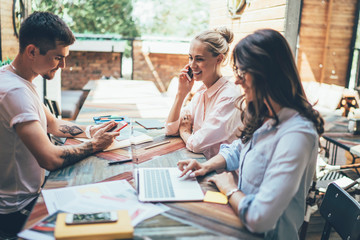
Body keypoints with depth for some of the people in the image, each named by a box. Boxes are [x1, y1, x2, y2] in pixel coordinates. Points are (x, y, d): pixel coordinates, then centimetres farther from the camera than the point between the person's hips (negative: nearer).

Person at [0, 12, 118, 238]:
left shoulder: (22, 81, 4)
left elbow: (53, 124, 15)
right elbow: (50, 158, -33)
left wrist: (90, 130, 0)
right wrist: (93, 145, -17)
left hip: (30, 191, 9)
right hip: (20, 210, -9)